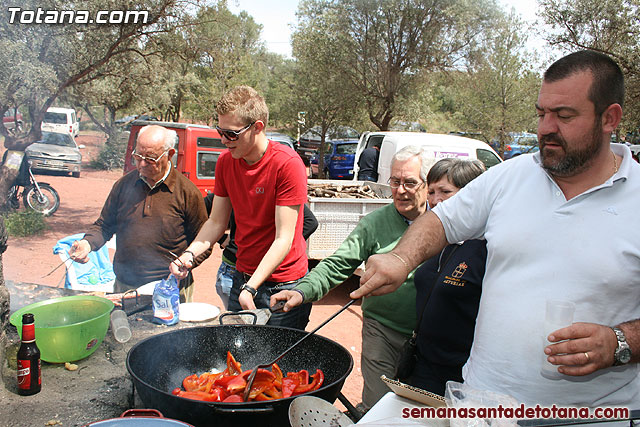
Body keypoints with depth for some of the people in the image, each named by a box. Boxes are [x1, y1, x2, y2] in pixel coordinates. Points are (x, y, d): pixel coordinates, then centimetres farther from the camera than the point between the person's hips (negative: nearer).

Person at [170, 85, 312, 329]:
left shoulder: (288, 164, -19)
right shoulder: (225, 162, 1)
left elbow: (284, 240, -21)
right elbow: (216, 222, 8)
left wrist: (251, 288, -27)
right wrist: (189, 254, -9)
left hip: (283, 287, -5)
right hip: (242, 278, 6)